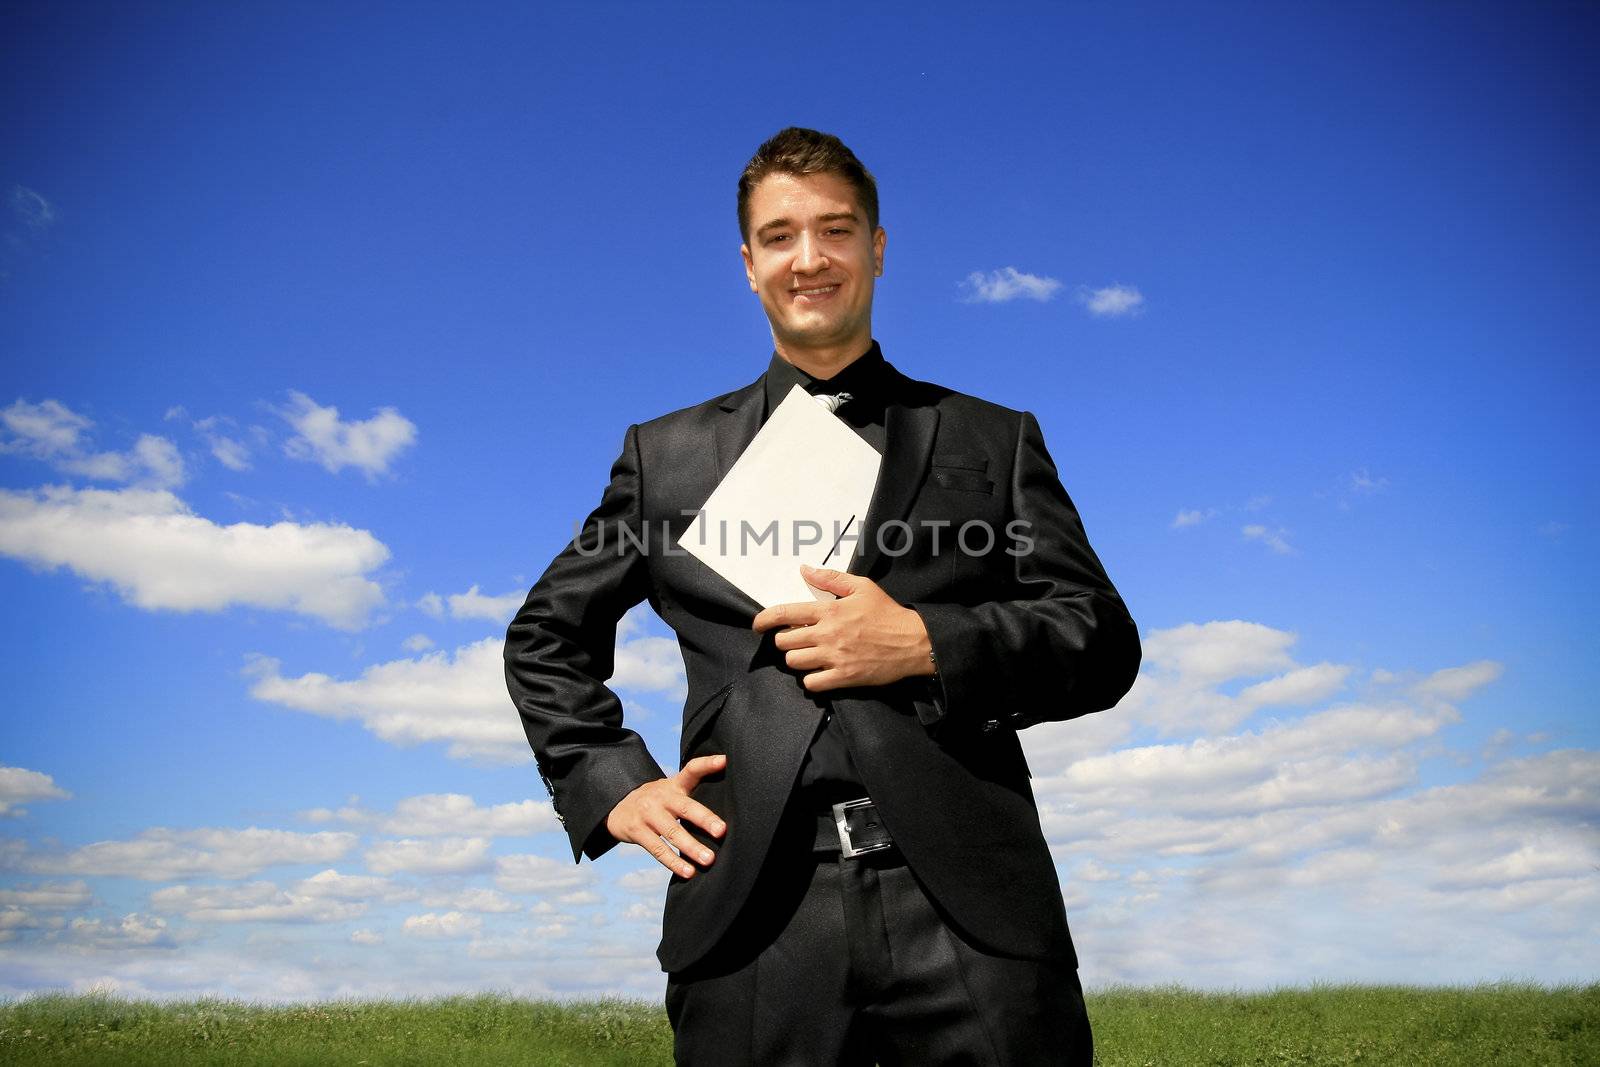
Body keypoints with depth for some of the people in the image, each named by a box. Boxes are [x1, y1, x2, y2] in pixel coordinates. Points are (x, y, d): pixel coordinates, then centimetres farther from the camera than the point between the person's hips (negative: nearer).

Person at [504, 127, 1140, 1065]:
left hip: (970, 903, 0)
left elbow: (1105, 642, 6)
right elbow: (546, 639, 21)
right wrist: (609, 782, 4)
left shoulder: (994, 440, 12)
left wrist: (928, 643, -11)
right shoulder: (668, 454, 15)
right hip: (753, 912, 1)